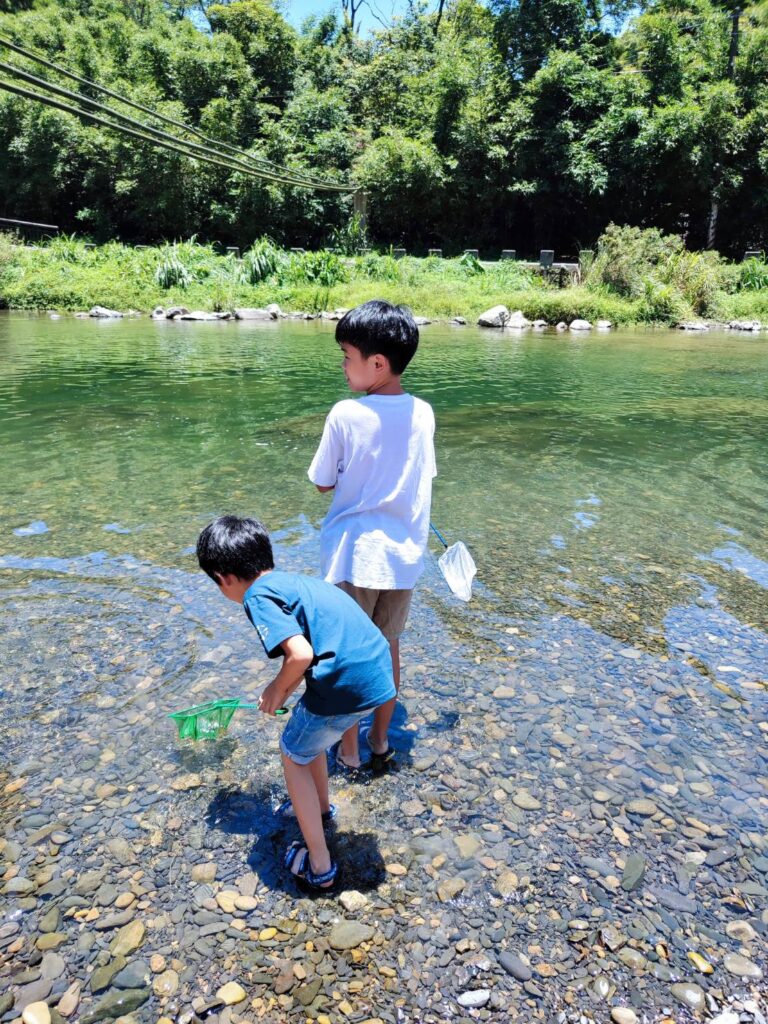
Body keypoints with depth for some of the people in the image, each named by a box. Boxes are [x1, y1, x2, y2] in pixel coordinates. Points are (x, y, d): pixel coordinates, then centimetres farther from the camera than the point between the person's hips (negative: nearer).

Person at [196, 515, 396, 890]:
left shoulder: (257, 595, -7)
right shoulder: (292, 579, 20)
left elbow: (300, 654, -20)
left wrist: (277, 691, -1)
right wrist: (285, 689, 40)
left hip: (346, 686, -8)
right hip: (378, 671, 8)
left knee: (294, 755, 19)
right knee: (307, 731, 32)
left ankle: (320, 866, 27)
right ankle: (320, 805, 56)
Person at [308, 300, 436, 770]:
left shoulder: (346, 415, -16)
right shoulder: (424, 413, -3)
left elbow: (323, 483, -6)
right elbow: (424, 477, 7)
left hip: (353, 552, -4)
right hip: (404, 553, 4)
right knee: (388, 647, 19)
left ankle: (348, 750, 26)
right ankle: (381, 741, 34)